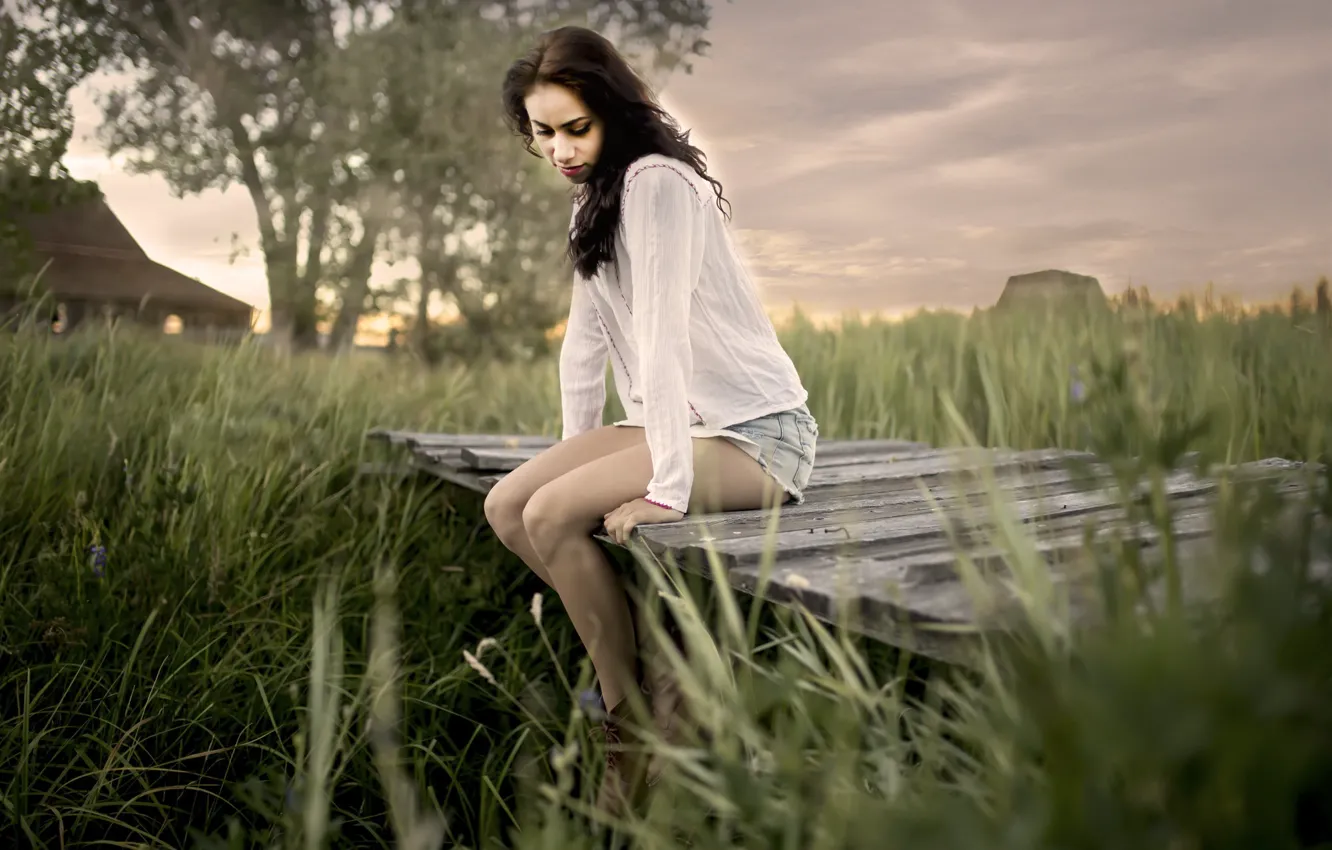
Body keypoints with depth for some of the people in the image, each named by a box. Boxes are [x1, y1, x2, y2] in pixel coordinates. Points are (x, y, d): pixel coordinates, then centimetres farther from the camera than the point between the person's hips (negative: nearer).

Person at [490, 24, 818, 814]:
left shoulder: (655, 182, -15)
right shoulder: (597, 196, 14)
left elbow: (661, 332, -24)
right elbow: (586, 338, 14)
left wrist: (668, 489, -28)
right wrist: (575, 459, 12)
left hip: (755, 435, -9)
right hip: (681, 423, 9)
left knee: (552, 515, -23)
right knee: (507, 505, -4)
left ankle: (637, 723, -4)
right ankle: (639, 655, 5)